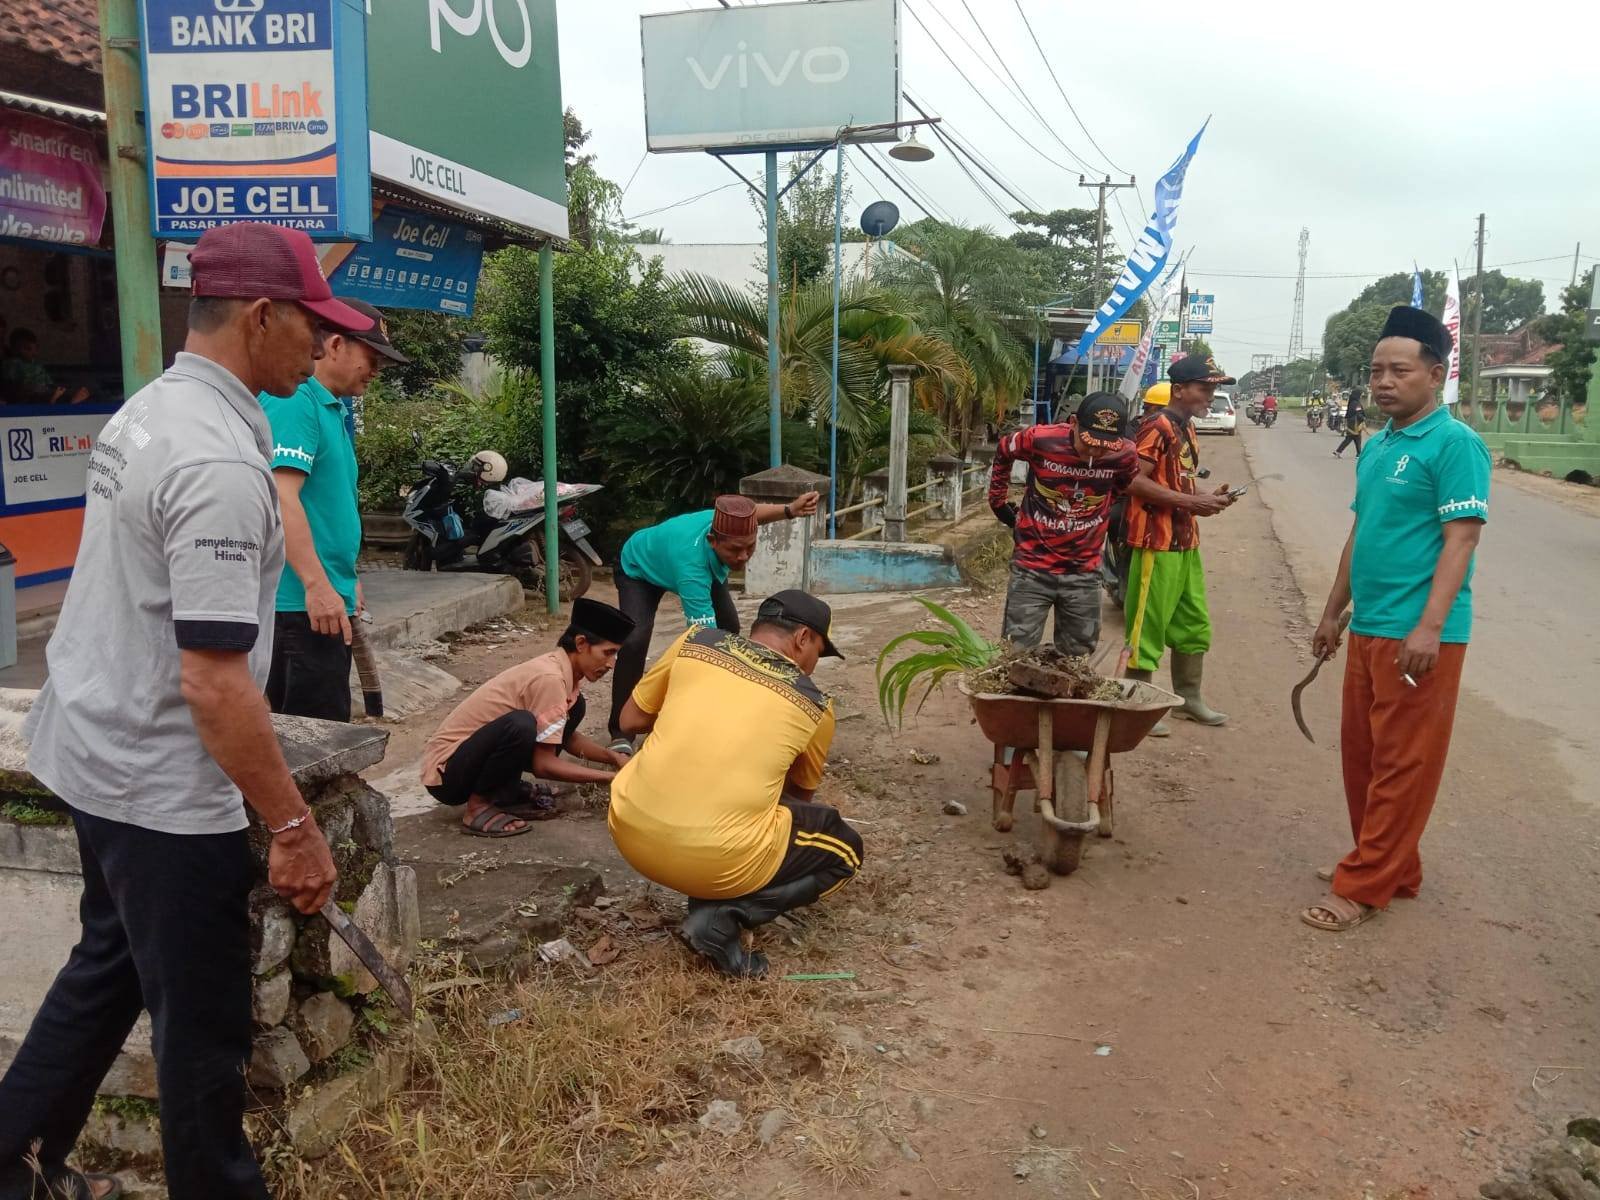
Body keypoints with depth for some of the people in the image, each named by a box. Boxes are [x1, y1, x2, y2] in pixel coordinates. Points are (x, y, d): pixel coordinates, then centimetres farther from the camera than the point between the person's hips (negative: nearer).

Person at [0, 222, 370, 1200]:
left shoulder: (146, 412, 6)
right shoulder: (219, 462, -26)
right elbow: (214, 683, -29)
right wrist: (294, 827, -22)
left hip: (94, 755, 10)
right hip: (165, 792, -10)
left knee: (109, 969, 27)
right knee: (204, 1025, 7)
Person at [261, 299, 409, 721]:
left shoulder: (333, 406, 17)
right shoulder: (294, 401, -13)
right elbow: (281, 497, -23)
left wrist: (345, 579, 26)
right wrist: (317, 585, -27)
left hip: (325, 594, 10)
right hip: (306, 601, -10)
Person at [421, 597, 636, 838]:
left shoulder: (564, 669, 2)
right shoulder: (549, 678, -24)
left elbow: (569, 738, 16)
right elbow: (544, 764, -23)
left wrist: (614, 758, 1)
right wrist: (611, 778, -19)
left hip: (471, 756, 9)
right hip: (445, 773, -9)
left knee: (573, 706, 4)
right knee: (520, 725, -36)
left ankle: (507, 794, 6)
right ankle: (478, 807, -13)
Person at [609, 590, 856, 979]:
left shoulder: (695, 641, 9)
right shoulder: (814, 705, 8)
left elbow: (631, 720, 20)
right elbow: (800, 794, 26)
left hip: (630, 831, 4)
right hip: (719, 859, -4)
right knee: (844, 850, 20)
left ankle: (706, 896, 21)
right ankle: (724, 915, 1)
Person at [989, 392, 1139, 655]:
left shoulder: (1124, 454, -13)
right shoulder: (1040, 439, -19)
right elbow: (1003, 451, 4)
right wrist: (998, 501, 10)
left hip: (1083, 573, 2)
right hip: (1033, 567, -2)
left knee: (1077, 658, 13)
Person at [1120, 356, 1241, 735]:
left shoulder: (1186, 429, 16)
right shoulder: (1158, 427, -14)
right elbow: (1134, 481, -23)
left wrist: (1208, 498, 6)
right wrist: (1190, 502, -21)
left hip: (1186, 540, 10)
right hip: (1157, 540, -10)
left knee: (1194, 623, 16)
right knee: (1149, 624, -2)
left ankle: (1188, 697, 29)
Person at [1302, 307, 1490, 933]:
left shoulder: (1455, 443, -10)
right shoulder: (1377, 445, 14)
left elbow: (1462, 538, -16)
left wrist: (1430, 627, -24)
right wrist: (1333, 612, 21)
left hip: (1417, 636, -9)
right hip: (1368, 629, 9)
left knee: (1402, 764, 0)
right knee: (1360, 753, 14)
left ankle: (1364, 887, 6)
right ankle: (1390, 866, 28)